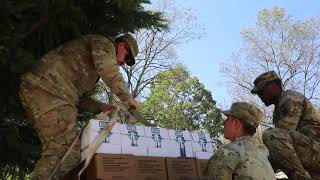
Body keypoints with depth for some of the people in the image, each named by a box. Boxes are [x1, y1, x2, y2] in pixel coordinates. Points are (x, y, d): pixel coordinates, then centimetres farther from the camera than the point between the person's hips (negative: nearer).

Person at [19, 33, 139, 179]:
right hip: (48, 88, -10)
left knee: (56, 151, 7)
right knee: (68, 153, -15)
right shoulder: (103, 43, 7)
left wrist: (101, 107, 18)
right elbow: (108, 69, -14)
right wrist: (127, 98, -5)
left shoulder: (91, 68, 35)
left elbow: (79, 97, 31)